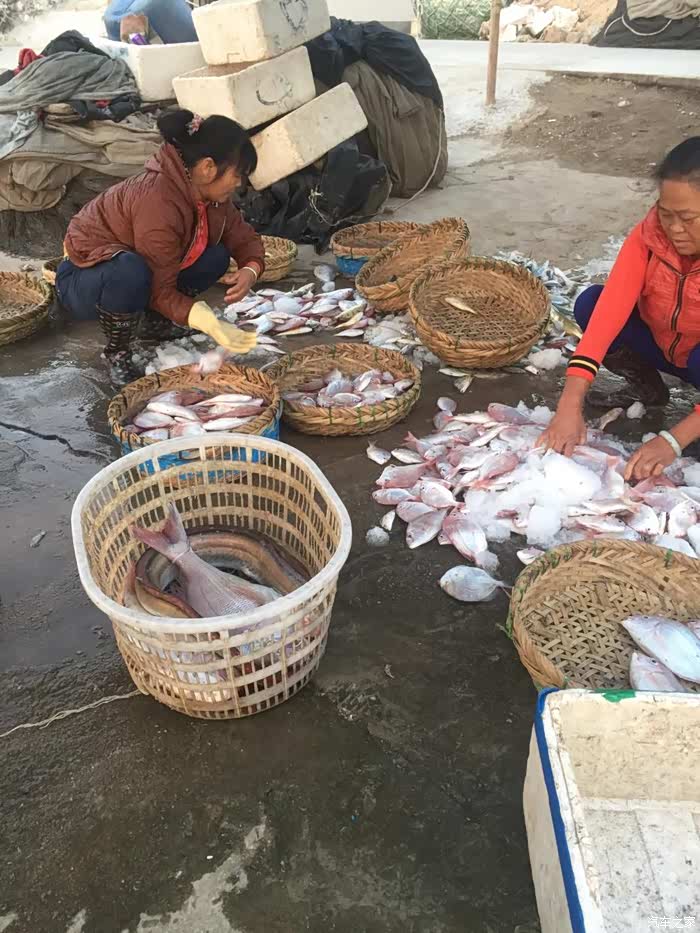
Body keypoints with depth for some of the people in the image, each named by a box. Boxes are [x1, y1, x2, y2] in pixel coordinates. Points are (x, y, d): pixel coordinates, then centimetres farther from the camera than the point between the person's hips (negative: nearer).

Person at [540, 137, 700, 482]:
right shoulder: (648, 237, -21)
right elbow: (610, 308, -32)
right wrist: (570, 405, -43)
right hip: (660, 345, 3)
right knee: (590, 302, -21)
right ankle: (641, 375, 1)